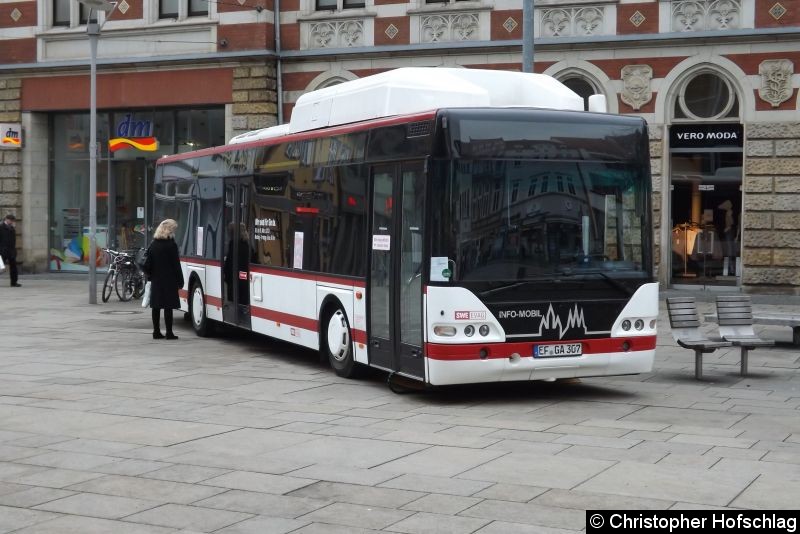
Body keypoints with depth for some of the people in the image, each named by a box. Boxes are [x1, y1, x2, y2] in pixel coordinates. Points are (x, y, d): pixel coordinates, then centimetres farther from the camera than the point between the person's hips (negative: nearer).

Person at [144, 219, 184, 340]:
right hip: (169, 281, -5)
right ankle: (169, 333, -4)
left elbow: (147, 265, 6)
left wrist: (150, 276, 17)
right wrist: (180, 280, -4)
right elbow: (176, 265, -9)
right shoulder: (171, 245, -10)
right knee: (168, 307, -4)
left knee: (156, 307, 9)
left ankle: (156, 332, 12)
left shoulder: (153, 245, 5)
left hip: (156, 281, 5)